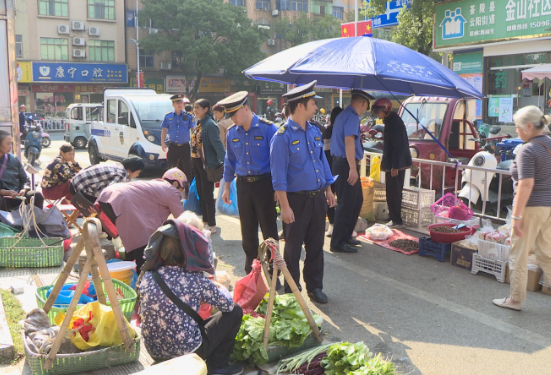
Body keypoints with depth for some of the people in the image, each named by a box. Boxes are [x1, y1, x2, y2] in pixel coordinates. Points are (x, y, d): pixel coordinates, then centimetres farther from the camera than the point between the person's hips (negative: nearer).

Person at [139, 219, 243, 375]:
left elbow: (141, 314, 9)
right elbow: (228, 304, -7)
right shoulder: (195, 280, -19)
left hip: (154, 351, 6)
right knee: (235, 311, 8)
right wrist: (222, 288, 17)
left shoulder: (147, 278, -7)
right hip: (187, 352, -5)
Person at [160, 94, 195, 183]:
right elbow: (164, 130, 11)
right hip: (172, 146, 2)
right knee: (171, 168, 11)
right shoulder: (168, 116, 5)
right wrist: (163, 143, 6)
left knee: (187, 168, 1)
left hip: (185, 146, -2)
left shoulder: (188, 116, -1)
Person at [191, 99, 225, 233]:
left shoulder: (210, 124, -16)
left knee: (207, 195, -2)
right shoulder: (198, 124, 10)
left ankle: (211, 225, 8)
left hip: (207, 163, -9)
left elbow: (217, 144, -21)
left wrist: (224, 162, -27)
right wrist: (193, 160, 14)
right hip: (196, 162, 9)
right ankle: (205, 220, 28)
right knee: (200, 193, 16)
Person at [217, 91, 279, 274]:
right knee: (247, 231, 11)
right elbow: (229, 161, 15)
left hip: (264, 184, -4)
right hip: (243, 185, 4)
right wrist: (226, 188, 16)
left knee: (269, 230, 1)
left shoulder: (268, 128, -10)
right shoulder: (232, 133, 5)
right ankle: (250, 271, 25)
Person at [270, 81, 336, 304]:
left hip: (318, 197, 6)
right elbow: (278, 174, -15)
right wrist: (285, 206, -18)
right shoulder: (283, 136, -13)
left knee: (316, 246, 15)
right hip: (297, 199, -6)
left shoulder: (314, 131, 9)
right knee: (293, 248, 7)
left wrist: (328, 190, 15)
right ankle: (291, 291, 22)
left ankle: (315, 287, 29)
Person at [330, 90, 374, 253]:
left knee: (357, 200, 18)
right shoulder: (352, 117, -15)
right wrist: (353, 168, -30)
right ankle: (338, 243, 4)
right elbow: (349, 141, -26)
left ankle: (346, 235, 28)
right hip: (346, 165, -10)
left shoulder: (343, 115, 17)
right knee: (346, 204, -4)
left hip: (342, 162, 10)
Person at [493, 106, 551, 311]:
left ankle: (515, 300, 16)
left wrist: (516, 216, -20)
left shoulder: (527, 151, -16)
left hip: (531, 207, -8)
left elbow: (526, 185, -22)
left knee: (518, 255, 5)